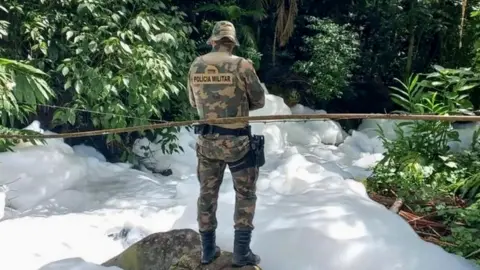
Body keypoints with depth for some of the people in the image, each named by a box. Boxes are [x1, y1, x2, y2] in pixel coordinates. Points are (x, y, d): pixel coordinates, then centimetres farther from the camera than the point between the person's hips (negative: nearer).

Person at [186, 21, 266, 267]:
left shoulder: (196, 66, 0)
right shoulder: (241, 65, -13)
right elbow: (259, 101, -3)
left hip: (206, 140, 4)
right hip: (237, 141, -4)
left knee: (207, 193, 16)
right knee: (245, 195, 12)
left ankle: (208, 249, 26)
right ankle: (242, 252, 15)